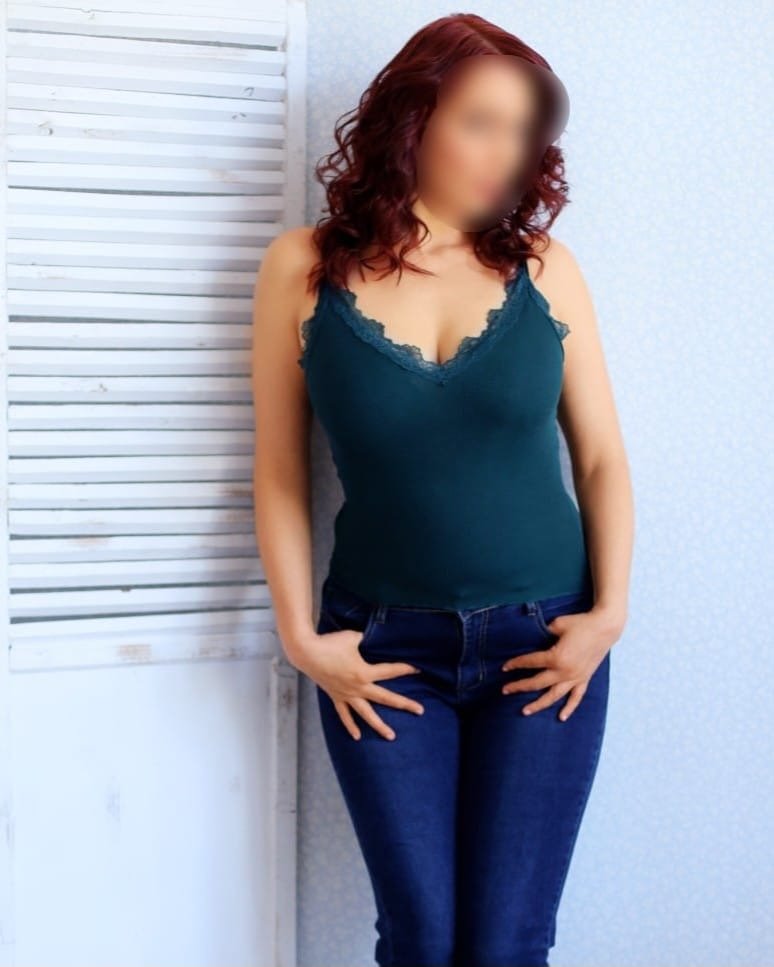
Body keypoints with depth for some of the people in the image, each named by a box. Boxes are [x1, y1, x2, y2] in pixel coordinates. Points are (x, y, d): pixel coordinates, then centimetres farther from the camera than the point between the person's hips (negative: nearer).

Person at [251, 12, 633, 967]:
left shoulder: (544, 266, 1)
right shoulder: (303, 268, -2)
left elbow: (601, 457, 5)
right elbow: (280, 473, 1)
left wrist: (610, 611, -5)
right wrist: (301, 636, -5)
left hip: (544, 645, 1)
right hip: (384, 654, 0)